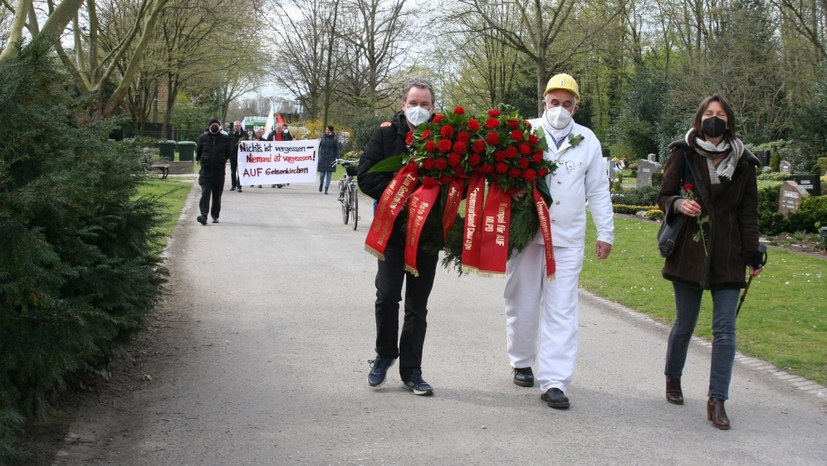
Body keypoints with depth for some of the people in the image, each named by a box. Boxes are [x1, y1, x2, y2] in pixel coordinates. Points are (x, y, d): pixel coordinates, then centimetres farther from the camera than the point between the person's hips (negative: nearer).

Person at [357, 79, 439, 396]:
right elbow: (366, 176, -5)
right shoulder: (387, 134, 0)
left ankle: (411, 370, 16)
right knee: (387, 295, -7)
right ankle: (385, 353, 18)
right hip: (393, 228, -1)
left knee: (417, 305, 7)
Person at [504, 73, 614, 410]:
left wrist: (605, 233, 13)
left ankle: (554, 382, -5)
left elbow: (598, 191, 16)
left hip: (567, 239, 1)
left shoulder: (587, 140, 12)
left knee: (562, 311, -5)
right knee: (522, 303, 8)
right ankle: (522, 362, 30)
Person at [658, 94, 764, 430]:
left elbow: (749, 212, 9)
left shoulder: (742, 162, 5)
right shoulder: (683, 154, 1)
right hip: (688, 253, -1)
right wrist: (678, 204, -17)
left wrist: (752, 253, 4)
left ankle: (717, 401, -1)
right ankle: (673, 379, 32)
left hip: (728, 257, 1)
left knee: (725, 329, -5)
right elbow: (664, 197, 6)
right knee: (684, 324, 7)